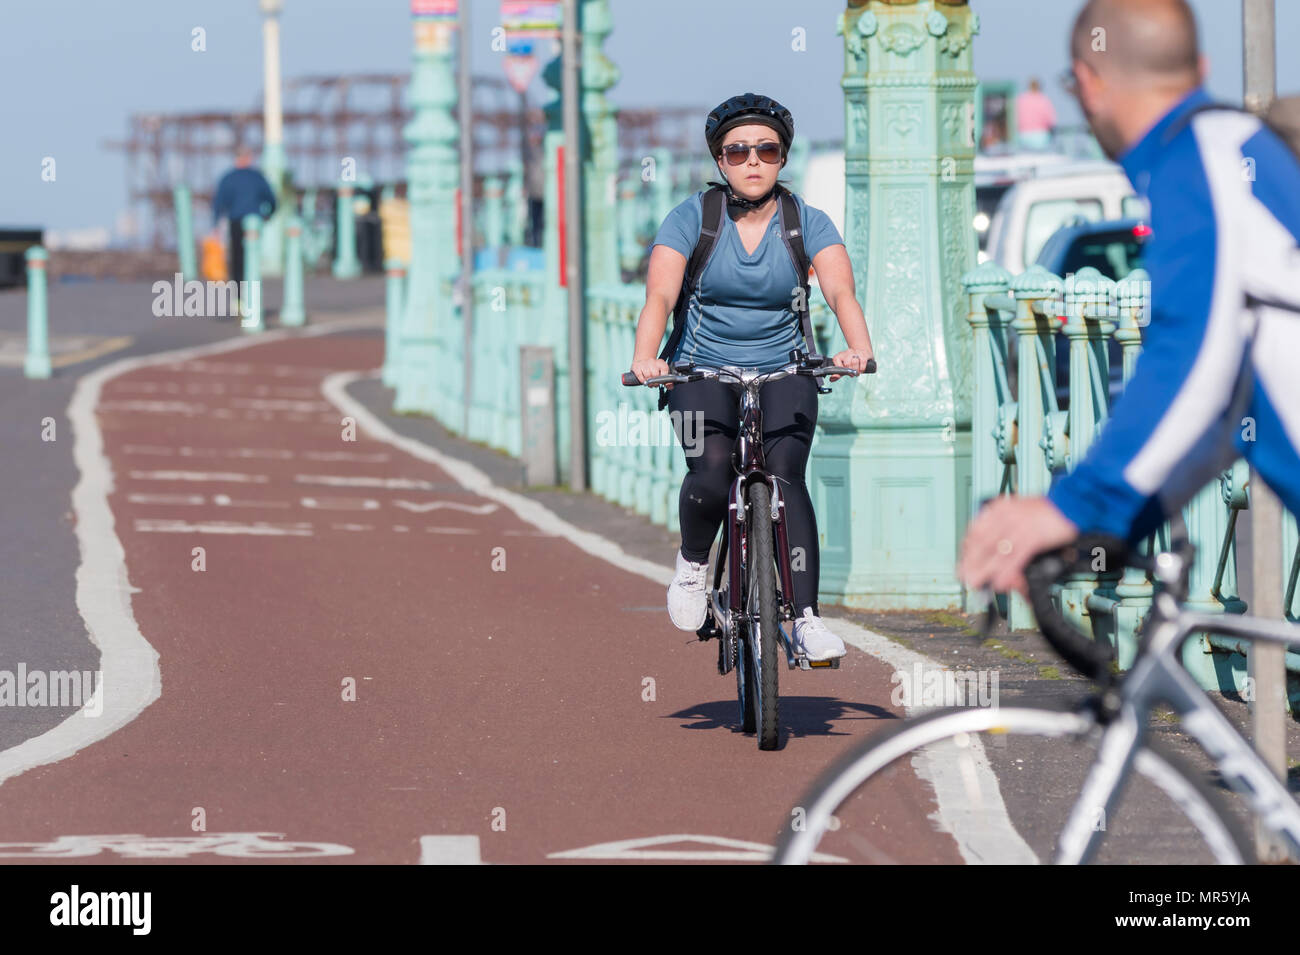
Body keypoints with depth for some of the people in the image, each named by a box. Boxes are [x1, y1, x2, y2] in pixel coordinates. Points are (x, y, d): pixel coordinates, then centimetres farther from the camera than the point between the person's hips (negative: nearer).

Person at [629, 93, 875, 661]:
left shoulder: (808, 222, -1)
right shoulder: (691, 218, -4)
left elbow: (840, 291, -16)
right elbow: (660, 296, -15)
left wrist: (859, 347, -37)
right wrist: (644, 357, -35)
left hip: (783, 372, 1)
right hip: (702, 373, -1)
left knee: (785, 473, -23)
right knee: (713, 469, -28)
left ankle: (806, 619, -23)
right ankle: (692, 564, 2)